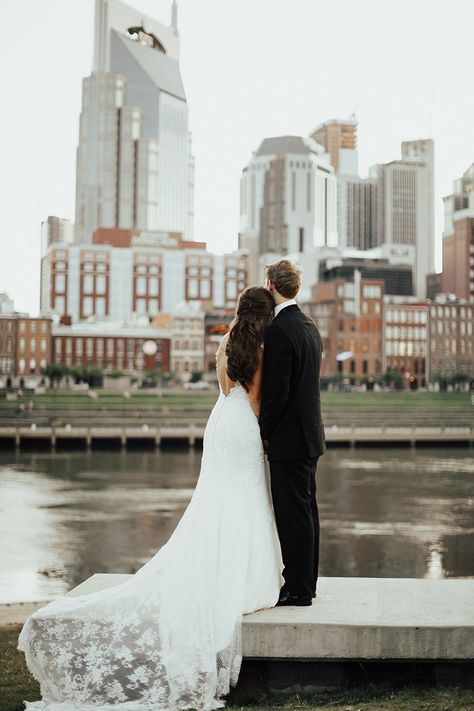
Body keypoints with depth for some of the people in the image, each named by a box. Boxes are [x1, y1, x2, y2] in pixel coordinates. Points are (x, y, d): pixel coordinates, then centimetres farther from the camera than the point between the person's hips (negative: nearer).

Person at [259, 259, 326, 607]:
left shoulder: (279, 330, -19)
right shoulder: (309, 325, 11)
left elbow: (277, 390, -22)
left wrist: (265, 432, -9)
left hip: (289, 437, -10)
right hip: (310, 433, 10)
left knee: (292, 513, -3)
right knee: (306, 508, 16)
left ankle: (298, 589, 4)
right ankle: (306, 579, 26)